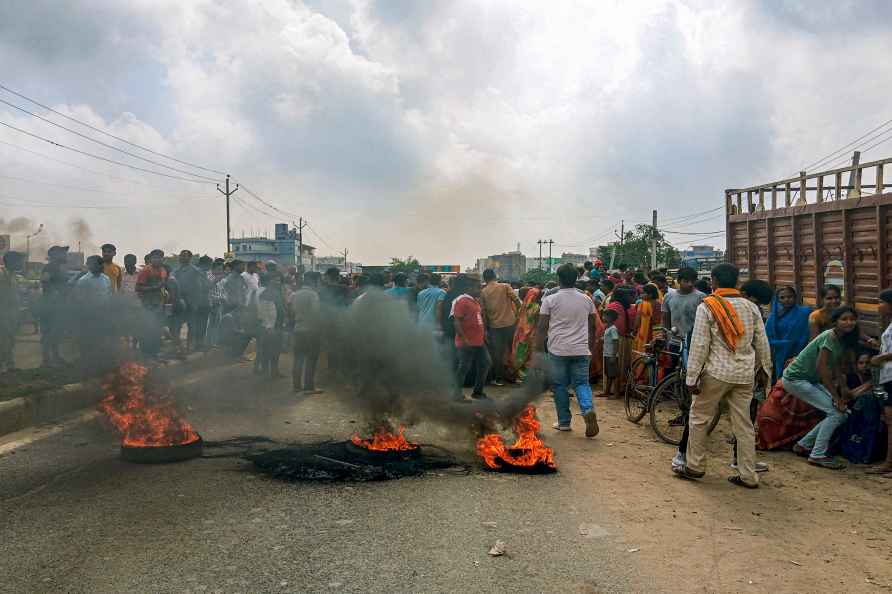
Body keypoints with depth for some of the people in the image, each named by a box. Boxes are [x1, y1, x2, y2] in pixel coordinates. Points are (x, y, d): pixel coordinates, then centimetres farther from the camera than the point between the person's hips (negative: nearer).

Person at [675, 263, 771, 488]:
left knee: (699, 418, 10)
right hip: (745, 374, 5)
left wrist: (692, 377, -8)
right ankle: (748, 476, 13)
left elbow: (699, 345, -11)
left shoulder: (707, 306, -8)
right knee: (743, 423, 10)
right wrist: (764, 369, 21)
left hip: (716, 372, -5)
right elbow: (762, 342, 9)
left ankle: (694, 466, 17)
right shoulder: (750, 307, 6)